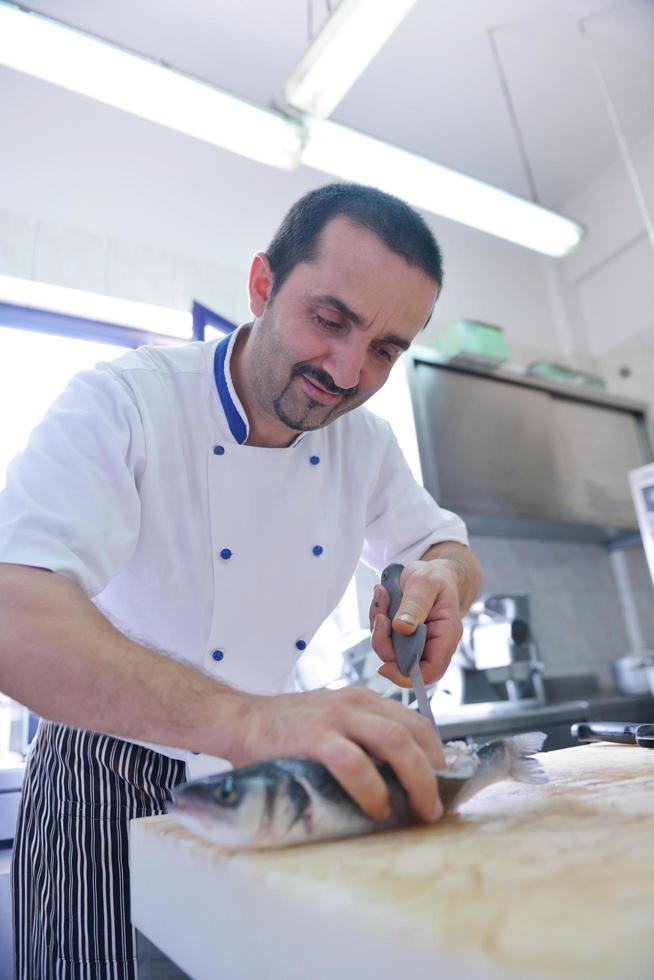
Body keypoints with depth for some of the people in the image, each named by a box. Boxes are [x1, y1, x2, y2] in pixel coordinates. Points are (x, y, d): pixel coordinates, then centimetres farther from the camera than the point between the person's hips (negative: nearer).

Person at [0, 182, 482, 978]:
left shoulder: (367, 446, -4)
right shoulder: (119, 405, -23)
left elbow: (445, 546, 7)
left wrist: (442, 577, -19)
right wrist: (240, 719, -52)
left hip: (266, 778, 5)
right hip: (111, 785, -4)